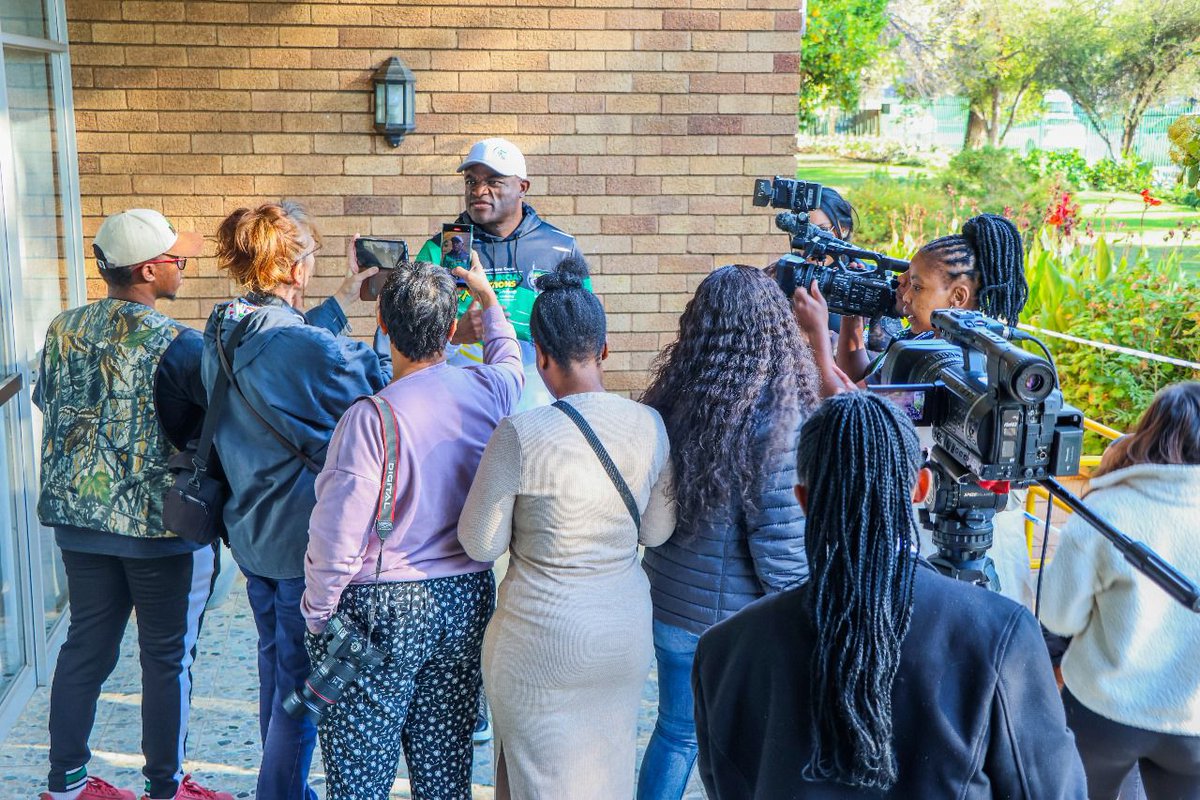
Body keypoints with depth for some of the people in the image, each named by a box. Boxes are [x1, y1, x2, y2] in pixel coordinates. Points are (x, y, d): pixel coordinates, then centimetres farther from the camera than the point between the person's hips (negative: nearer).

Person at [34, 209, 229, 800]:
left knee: (86, 645, 17)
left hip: (79, 516, 6)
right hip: (163, 525, -6)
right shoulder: (176, 345, -18)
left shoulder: (62, 330, 2)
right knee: (168, 656, 9)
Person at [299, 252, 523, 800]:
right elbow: (509, 359, 23)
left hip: (378, 611, -5)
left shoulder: (371, 417, -20)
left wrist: (317, 615, -5)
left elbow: (336, 538, -21)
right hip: (467, 600, 5)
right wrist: (486, 297, 40)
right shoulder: (490, 390, -4)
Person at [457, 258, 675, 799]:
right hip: (628, 632, 5)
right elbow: (657, 531, 4)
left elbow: (481, 544, -12)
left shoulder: (521, 435, -22)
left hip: (544, 640, -4)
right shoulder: (649, 425, -7)